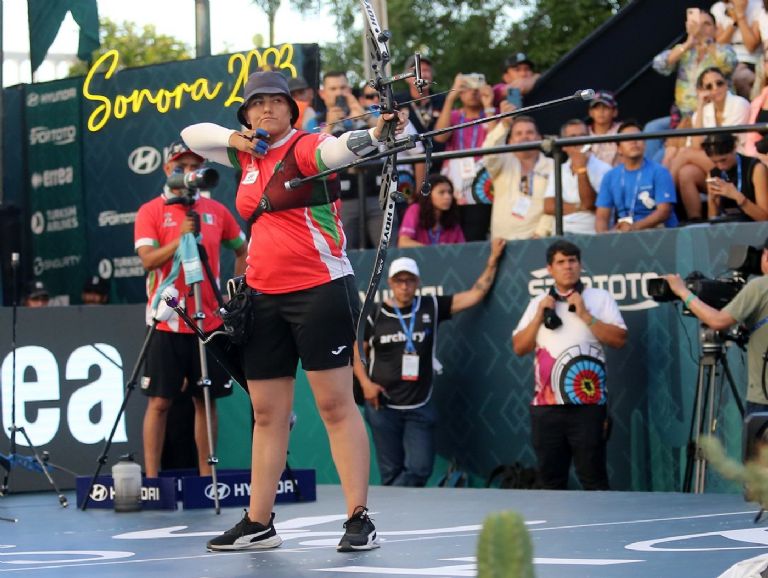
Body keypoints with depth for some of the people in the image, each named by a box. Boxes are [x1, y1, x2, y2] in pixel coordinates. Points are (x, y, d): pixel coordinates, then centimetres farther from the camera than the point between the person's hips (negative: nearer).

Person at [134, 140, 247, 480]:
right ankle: (151, 478, -2)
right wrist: (182, 237, -23)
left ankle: (206, 474, 11)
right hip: (166, 321, -3)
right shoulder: (151, 212, 0)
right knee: (160, 401, -4)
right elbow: (147, 260, -12)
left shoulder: (216, 210, 9)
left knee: (205, 399, 5)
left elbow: (242, 250, 21)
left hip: (209, 321, 3)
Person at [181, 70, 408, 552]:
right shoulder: (248, 155, 14)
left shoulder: (306, 147, -7)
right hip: (264, 297, 7)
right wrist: (232, 138, 6)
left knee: (336, 403, -8)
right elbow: (193, 135, 27)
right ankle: (259, 522, 16)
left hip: (320, 290, -7)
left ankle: (360, 516, -7)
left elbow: (339, 148, -29)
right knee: (267, 412, 10)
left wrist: (374, 134, -51)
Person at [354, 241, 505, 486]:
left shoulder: (431, 307, 4)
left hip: (420, 408, 2)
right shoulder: (375, 316, 1)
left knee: (420, 469, -8)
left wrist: (493, 261, 2)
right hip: (383, 406, -1)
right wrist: (365, 383, -2)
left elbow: (475, 294, 6)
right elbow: (355, 352, 10)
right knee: (391, 472, 1)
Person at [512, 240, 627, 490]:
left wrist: (585, 315, -11)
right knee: (550, 480, 7)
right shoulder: (538, 303, 15)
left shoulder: (600, 298, 4)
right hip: (546, 406, 4)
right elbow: (519, 348, 11)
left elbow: (619, 339, -6)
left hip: (587, 404, -3)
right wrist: (540, 316, -1)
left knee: (593, 478, -2)